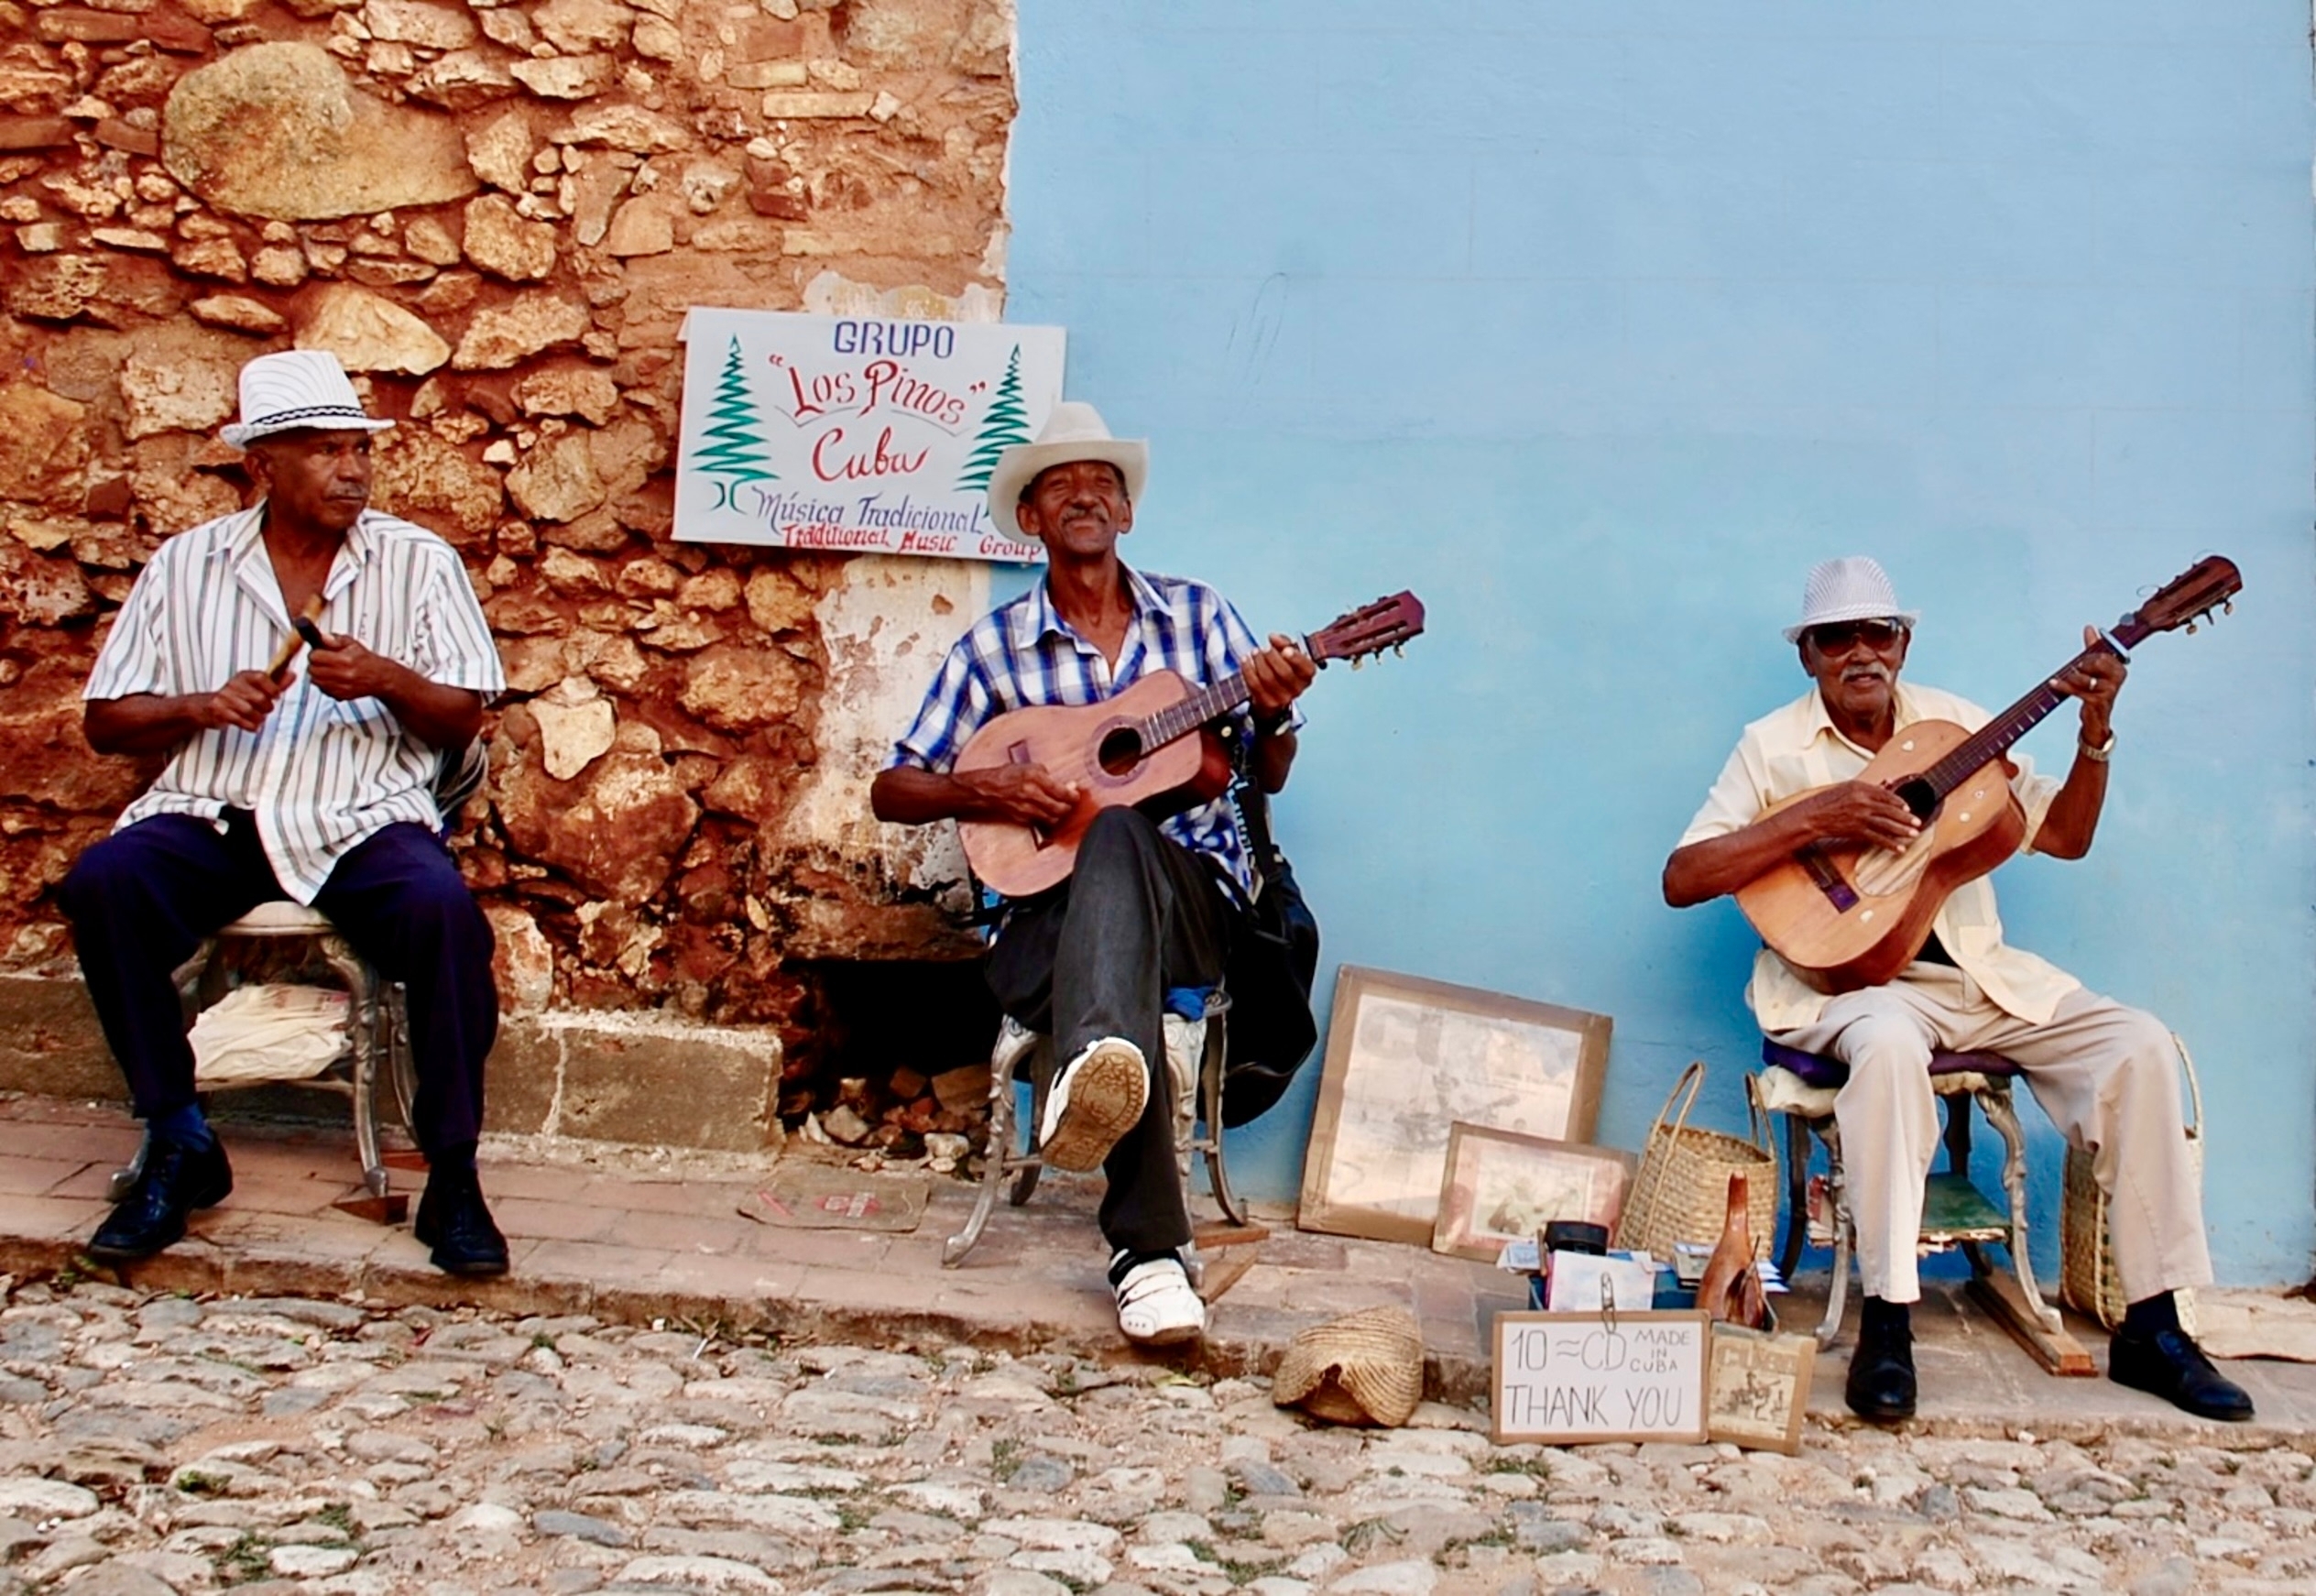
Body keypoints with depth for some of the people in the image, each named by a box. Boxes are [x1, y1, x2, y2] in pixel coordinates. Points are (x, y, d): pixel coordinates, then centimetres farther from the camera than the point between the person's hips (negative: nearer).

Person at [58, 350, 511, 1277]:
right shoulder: (187, 564, 11)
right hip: (212, 816, 2)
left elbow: (464, 720, 5)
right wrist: (200, 706, -9)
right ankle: (178, 1144, -11)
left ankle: (452, 1175, -18)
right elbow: (105, 721, 11)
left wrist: (385, 680, -15)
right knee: (103, 884, -28)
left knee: (444, 910, -32)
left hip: (364, 821, -1)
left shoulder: (417, 562, 8)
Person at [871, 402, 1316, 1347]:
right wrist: (981, 789, -11)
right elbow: (892, 790, 11)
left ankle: (1092, 1075, -65)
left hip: (1195, 901, 0)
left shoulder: (1196, 614, 14)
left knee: (1113, 833, -38)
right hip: (1046, 916, 0)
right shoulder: (995, 647, 12)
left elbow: (1269, 775, 13)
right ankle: (1150, 1252, -45)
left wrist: (1271, 711, -10)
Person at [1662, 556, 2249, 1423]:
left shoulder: (1954, 724, 11)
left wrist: (2095, 734, -3)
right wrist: (1812, 818, -19)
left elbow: (2064, 837, 14)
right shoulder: (1773, 746, 0)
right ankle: (1886, 1324, -31)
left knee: (2136, 1044, -15)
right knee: (1888, 1044, -39)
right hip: (1847, 979, -5)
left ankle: (2150, 1328, -7)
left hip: (1977, 975, 5)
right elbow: (1681, 879, -10)